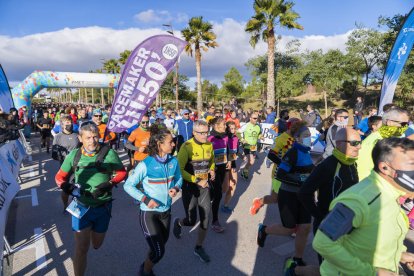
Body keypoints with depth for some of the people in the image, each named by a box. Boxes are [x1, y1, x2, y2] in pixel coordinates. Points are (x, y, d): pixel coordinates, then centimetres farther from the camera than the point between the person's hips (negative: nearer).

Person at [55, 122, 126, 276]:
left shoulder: (109, 153, -14)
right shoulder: (74, 155, -8)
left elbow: (121, 172, -3)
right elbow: (60, 177, 3)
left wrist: (109, 184, -20)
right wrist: (68, 187, -18)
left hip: (103, 207, 0)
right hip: (81, 206, 0)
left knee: (96, 245, 21)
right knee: (81, 249, 0)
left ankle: (94, 230, 56)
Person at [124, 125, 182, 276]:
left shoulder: (173, 161, -8)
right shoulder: (146, 164, -21)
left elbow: (179, 178, 9)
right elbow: (128, 185, -13)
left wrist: (176, 188, -13)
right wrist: (145, 199, -24)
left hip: (166, 211, 6)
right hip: (149, 213, -5)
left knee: (161, 243, 23)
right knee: (159, 251, -5)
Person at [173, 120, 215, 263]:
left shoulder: (209, 145, -1)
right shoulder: (187, 147, -19)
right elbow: (179, 169, -20)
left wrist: (212, 170, -1)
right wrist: (197, 181, -23)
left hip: (204, 186, 5)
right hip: (189, 187, -5)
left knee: (205, 218, 6)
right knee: (191, 221, 4)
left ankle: (199, 247, 28)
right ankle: (178, 223, 41)